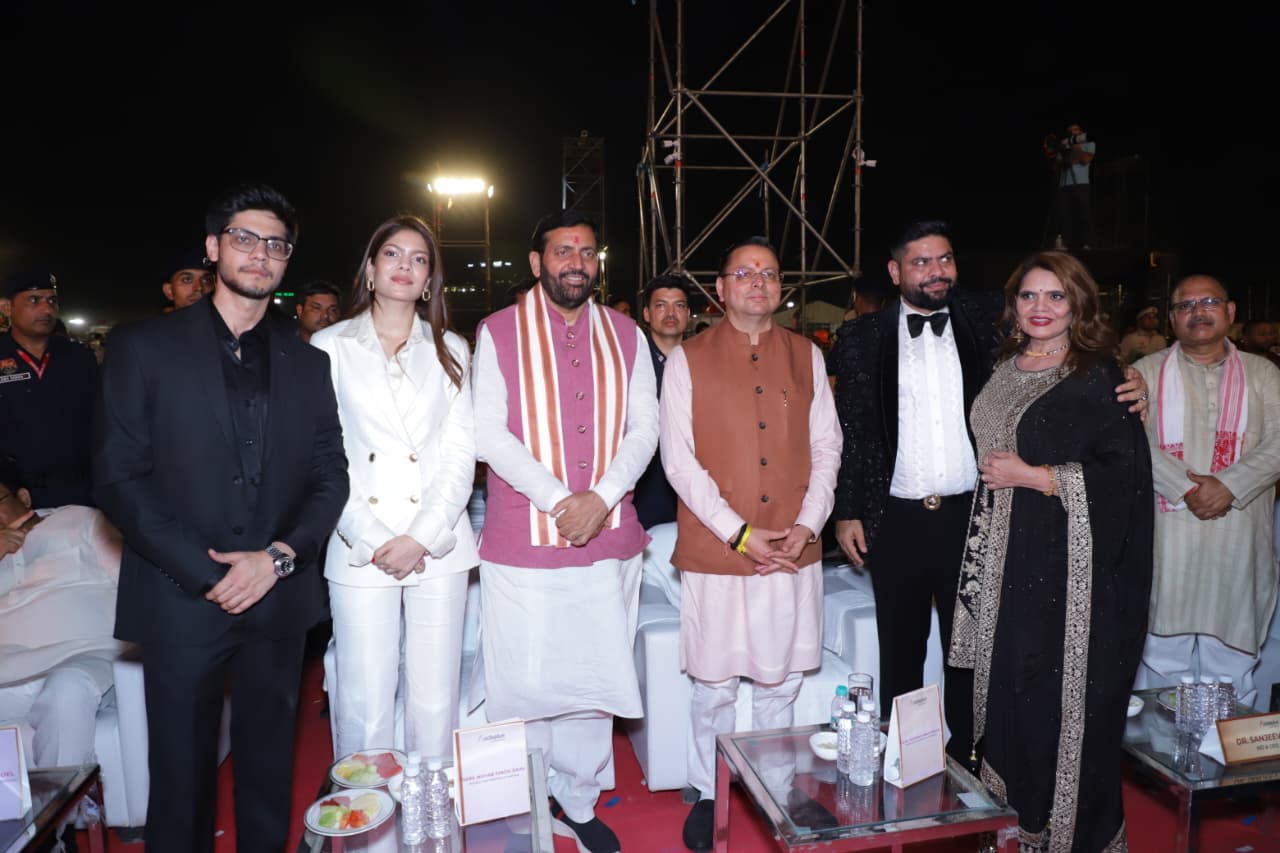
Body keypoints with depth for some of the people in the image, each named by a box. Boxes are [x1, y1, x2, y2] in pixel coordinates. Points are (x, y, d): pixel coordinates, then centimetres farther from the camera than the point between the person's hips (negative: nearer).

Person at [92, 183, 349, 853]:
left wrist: (279, 557, -9)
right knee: (182, 776, 8)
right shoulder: (143, 346, 1)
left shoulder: (307, 363, 10)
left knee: (268, 768, 13)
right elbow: (118, 477, -5)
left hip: (278, 599, 3)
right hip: (181, 601, -2)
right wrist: (205, 572, -12)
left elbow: (331, 476, 7)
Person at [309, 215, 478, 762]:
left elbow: (461, 452, 5)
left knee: (435, 700, 4)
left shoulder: (450, 350, 11)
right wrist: (370, 540, -8)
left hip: (438, 546, 1)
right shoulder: (329, 347, 7)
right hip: (360, 549, -1)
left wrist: (421, 537, -7)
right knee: (365, 703, 0)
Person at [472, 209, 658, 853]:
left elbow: (645, 428, 4)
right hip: (523, 542, -2)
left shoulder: (625, 335, 9)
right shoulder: (498, 333, 1)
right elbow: (488, 433, -6)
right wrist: (558, 499, -15)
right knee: (523, 682, 4)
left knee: (594, 679, 11)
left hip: (609, 540, 3)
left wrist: (600, 498, -11)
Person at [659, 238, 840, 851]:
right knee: (714, 685, 8)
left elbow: (827, 445, 9)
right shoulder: (689, 359, -1)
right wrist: (739, 533, -12)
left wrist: (808, 524, -5)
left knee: (780, 683, 13)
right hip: (716, 551, -3)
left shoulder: (806, 356, 9)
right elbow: (679, 458, -7)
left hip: (794, 551, 3)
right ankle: (710, 795, 28)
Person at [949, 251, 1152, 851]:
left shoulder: (1098, 377, -8)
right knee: (1011, 684, 12)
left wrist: (1029, 475, -15)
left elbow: (1121, 475, -15)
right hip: (1009, 559, 6)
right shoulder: (1004, 371, 11)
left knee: (1067, 694, 2)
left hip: (1071, 564, -6)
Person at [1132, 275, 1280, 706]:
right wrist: (1187, 489, -16)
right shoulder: (1147, 372, 7)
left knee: (1232, 660, 7)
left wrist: (1227, 486, -14)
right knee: (1163, 656, 5)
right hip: (1167, 537, -1)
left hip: (1238, 538, 1)